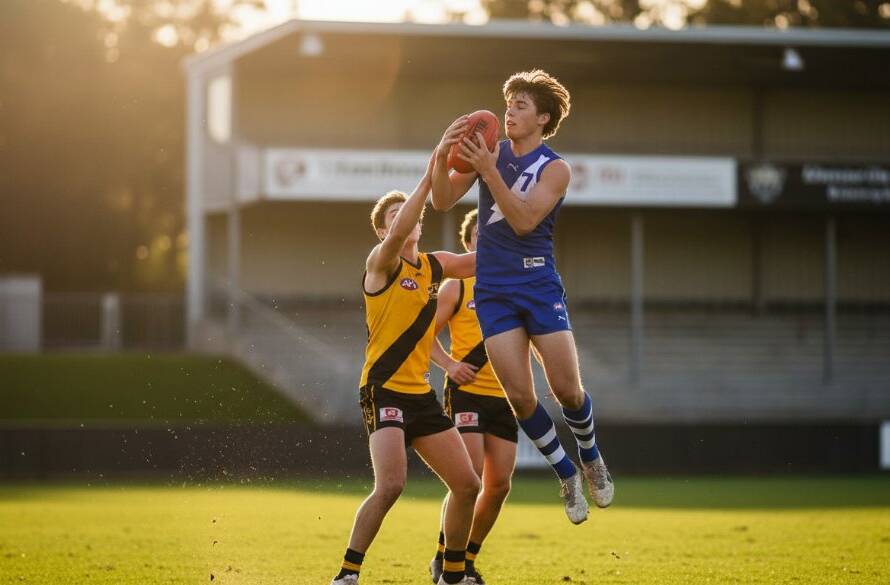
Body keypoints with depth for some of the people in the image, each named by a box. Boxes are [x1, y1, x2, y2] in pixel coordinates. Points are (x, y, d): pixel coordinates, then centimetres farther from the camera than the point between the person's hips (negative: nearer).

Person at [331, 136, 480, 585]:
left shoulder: (436, 265, 13)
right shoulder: (381, 263, -6)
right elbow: (398, 236, -29)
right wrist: (432, 172, -34)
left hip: (421, 394, 7)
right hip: (384, 390, -7)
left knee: (467, 484, 6)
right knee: (390, 484, -23)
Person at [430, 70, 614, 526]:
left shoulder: (555, 169, -4)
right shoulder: (491, 154, 7)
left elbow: (524, 220, -18)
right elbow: (443, 202, 2)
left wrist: (489, 171, -26)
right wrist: (441, 160, -17)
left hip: (539, 286, -2)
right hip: (493, 290, 2)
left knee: (566, 388, -9)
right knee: (519, 396, -6)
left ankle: (590, 457, 21)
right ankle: (565, 473, 13)